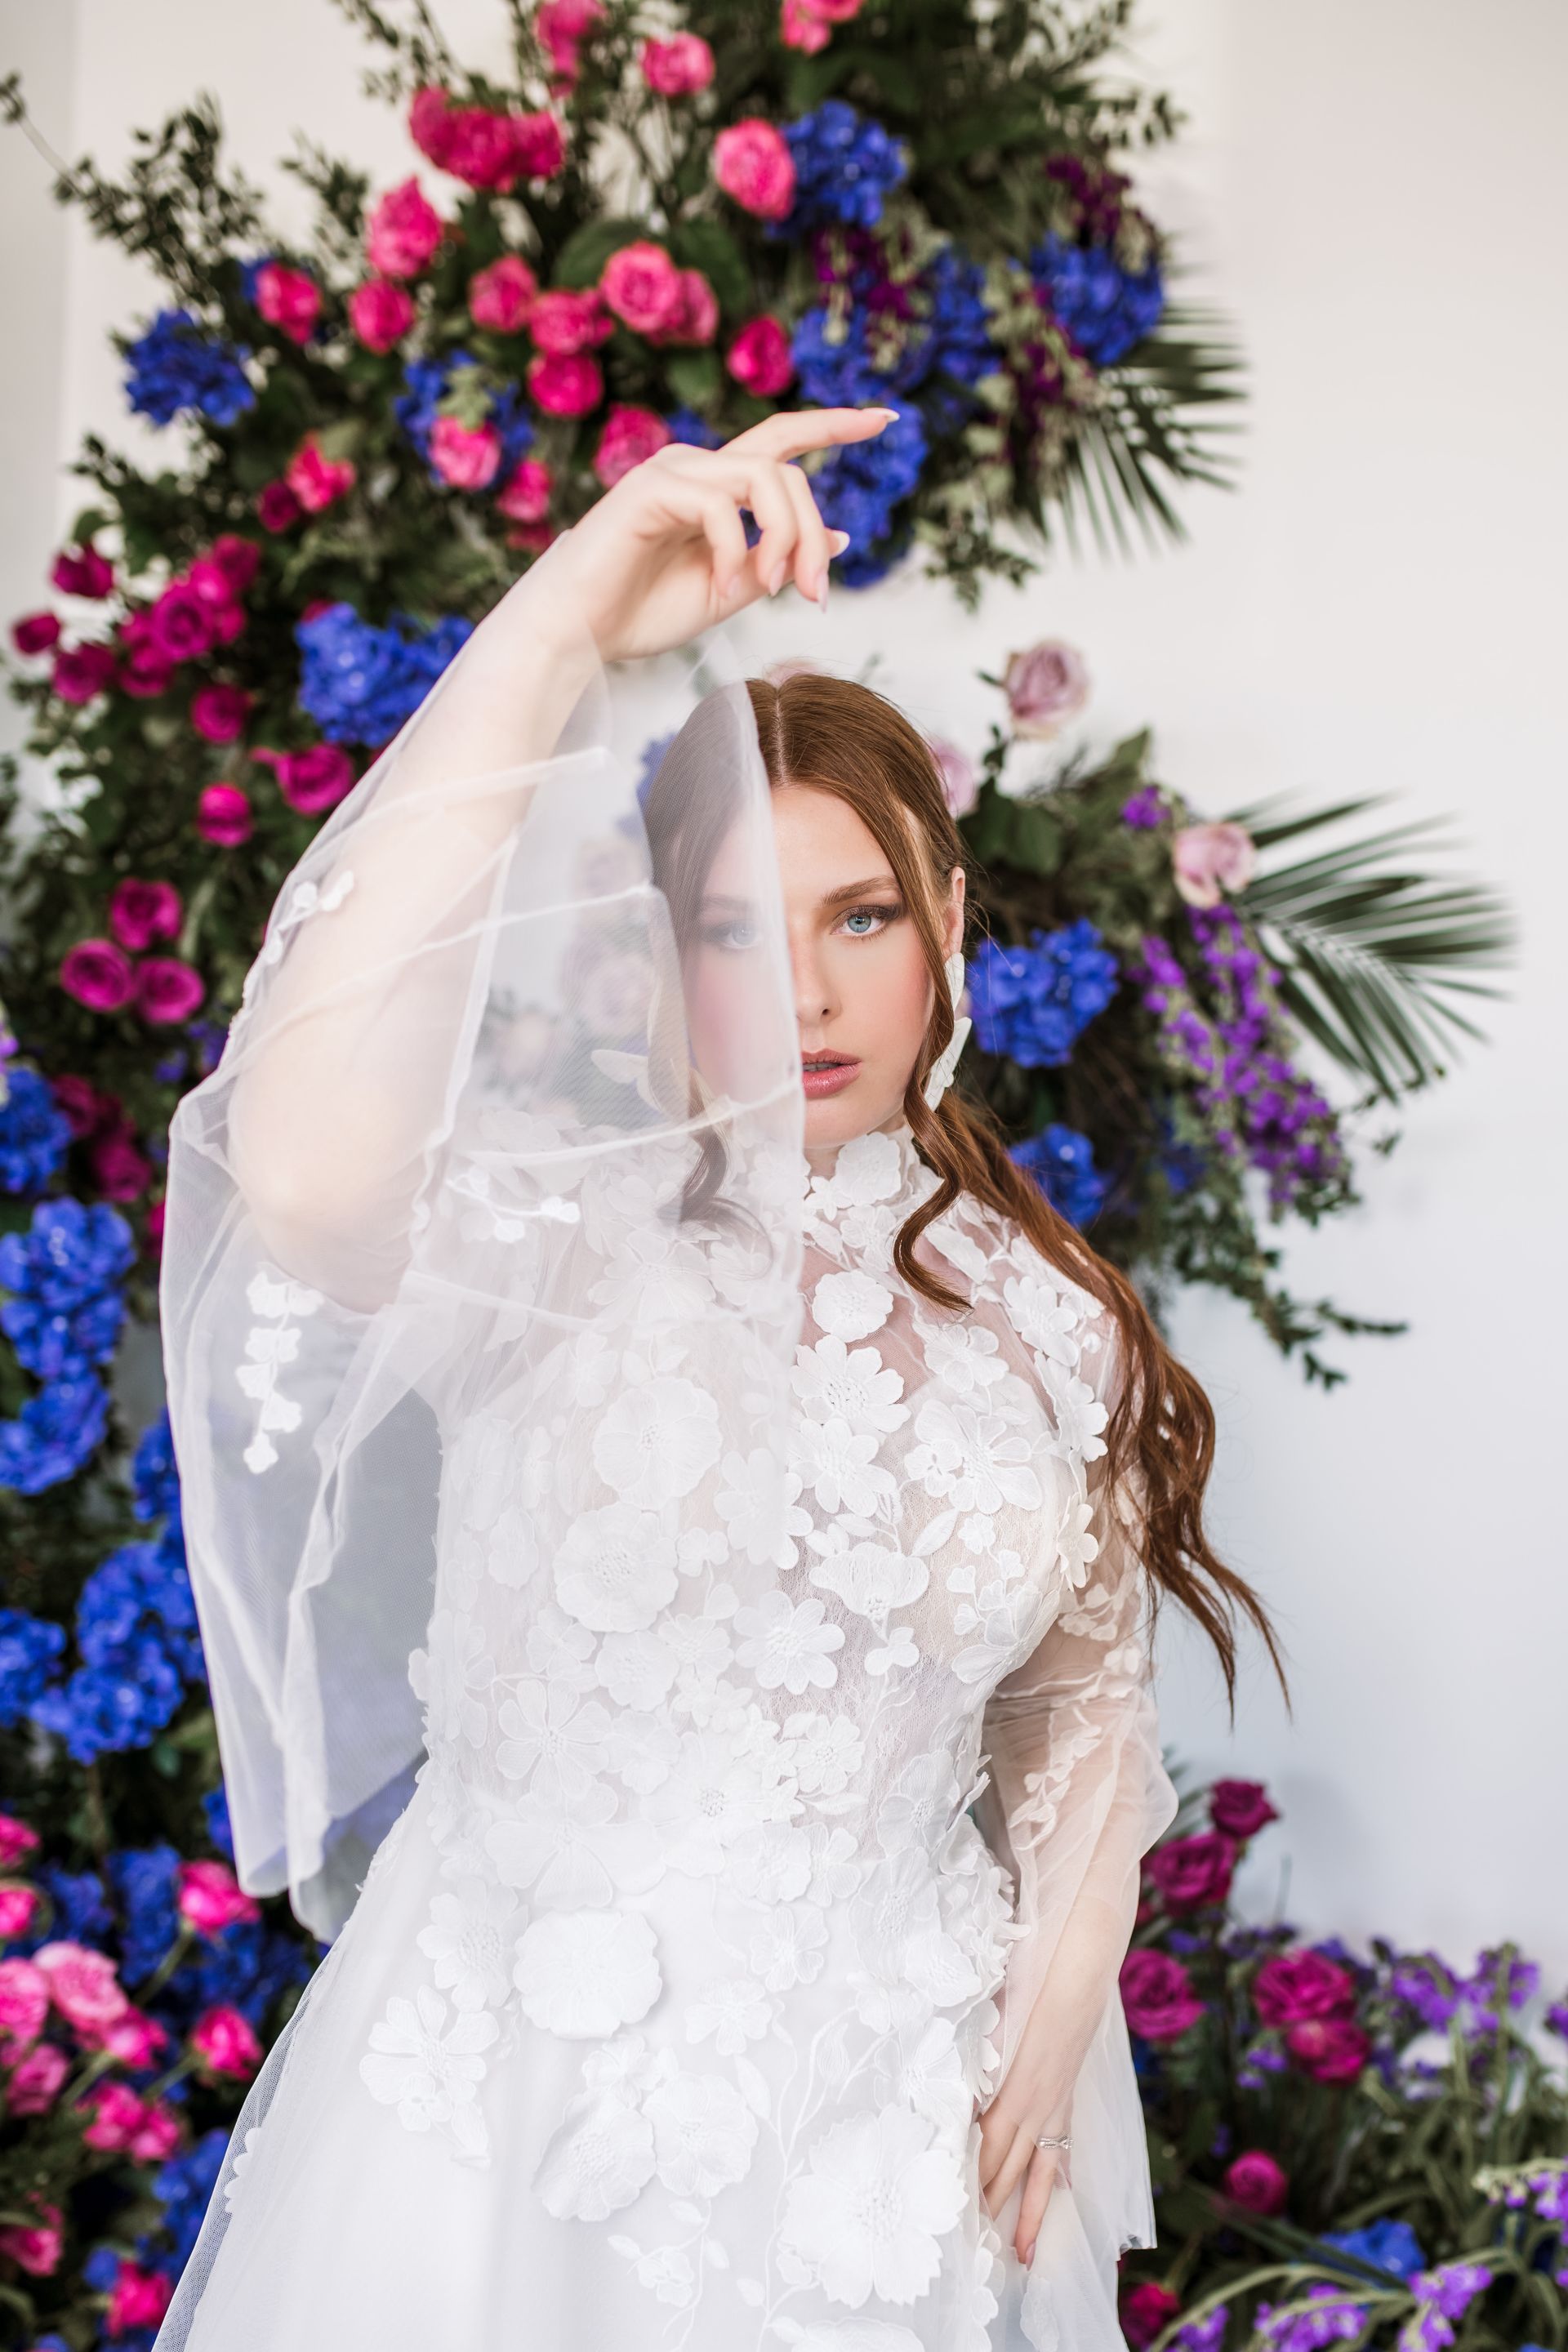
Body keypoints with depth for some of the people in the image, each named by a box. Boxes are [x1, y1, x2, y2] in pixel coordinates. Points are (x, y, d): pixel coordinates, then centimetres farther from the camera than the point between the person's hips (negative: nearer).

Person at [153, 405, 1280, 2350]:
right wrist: (566, 620, -37)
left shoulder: (1049, 1322, 1)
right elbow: (304, 1167, -35)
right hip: (522, 2105, -3)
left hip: (899, 2103, 3)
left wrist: (1055, 2005, -4)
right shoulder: (556, 1227, -12)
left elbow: (1089, 1706, 13)